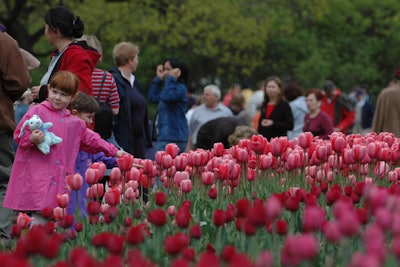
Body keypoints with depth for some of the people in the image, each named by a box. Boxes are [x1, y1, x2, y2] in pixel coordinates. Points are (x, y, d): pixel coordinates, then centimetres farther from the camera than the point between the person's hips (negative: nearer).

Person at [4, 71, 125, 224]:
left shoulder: (75, 124, 18)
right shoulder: (37, 111, 2)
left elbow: (91, 140, 25)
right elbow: (19, 135, 0)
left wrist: (115, 152, 21)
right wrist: (31, 139, -21)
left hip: (61, 180, 5)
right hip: (37, 176, -5)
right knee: (40, 216, -13)